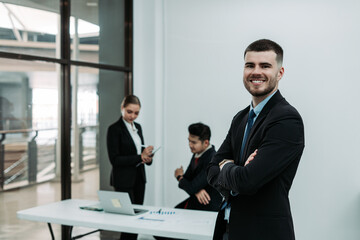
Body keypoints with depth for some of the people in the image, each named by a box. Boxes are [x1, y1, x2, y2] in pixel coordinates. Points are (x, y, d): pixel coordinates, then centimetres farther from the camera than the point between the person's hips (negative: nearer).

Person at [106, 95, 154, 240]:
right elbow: (114, 159, -15)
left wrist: (147, 157, -6)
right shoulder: (114, 129, -11)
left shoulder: (137, 127, 11)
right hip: (124, 181, -7)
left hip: (139, 178, 7)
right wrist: (140, 157, -20)